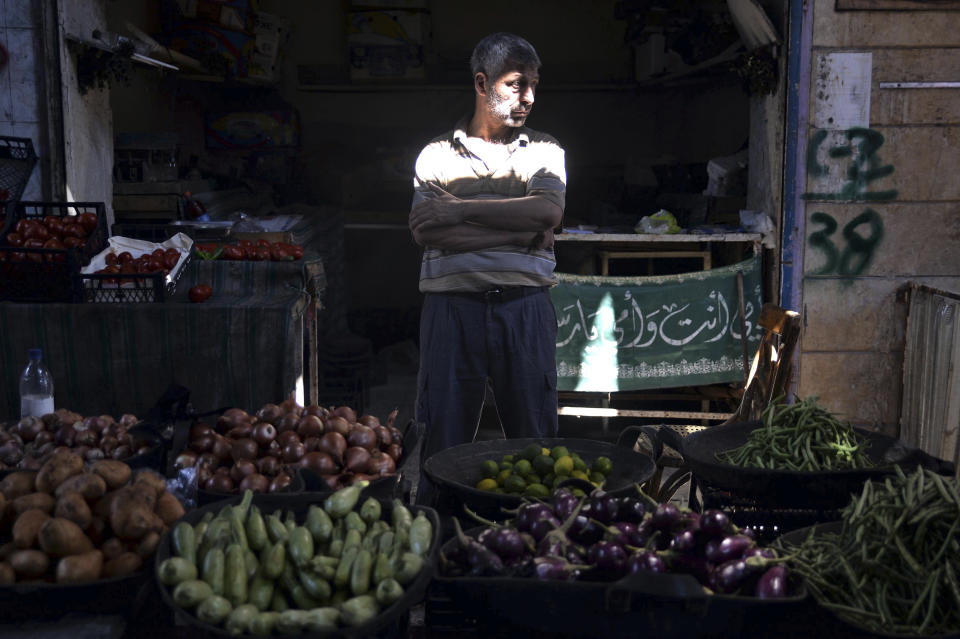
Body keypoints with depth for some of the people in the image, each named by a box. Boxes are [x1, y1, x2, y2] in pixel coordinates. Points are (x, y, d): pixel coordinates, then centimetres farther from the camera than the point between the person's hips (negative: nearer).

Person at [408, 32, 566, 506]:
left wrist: (460, 209, -7)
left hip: (524, 306, 1)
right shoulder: (436, 155, 11)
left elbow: (548, 210, -6)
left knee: (535, 436, 4)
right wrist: (519, 229, -9)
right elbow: (424, 229, -4)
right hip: (452, 304, 0)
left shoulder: (544, 152, 14)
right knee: (444, 437, 3)